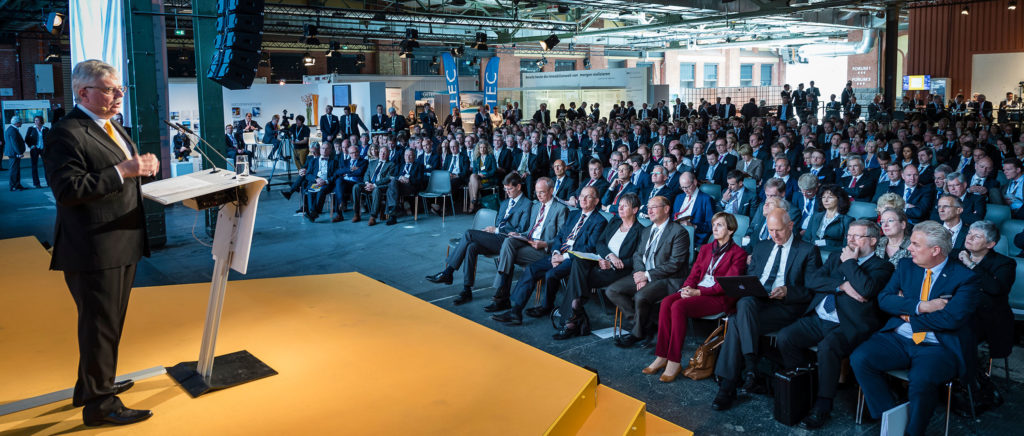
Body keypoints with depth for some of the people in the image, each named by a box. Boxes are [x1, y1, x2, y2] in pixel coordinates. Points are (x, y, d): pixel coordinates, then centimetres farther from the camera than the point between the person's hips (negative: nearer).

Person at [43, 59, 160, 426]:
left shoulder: (110, 128, 15)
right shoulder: (67, 134, -17)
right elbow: (66, 190, -25)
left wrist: (142, 166, 1)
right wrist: (120, 172, -29)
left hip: (121, 244, 10)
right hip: (94, 251, -10)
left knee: (109, 323, 22)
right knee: (100, 326, 0)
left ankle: (95, 384, 39)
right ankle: (99, 403, 13)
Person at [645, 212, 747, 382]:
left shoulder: (738, 253, 0)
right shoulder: (706, 249, 22)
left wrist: (698, 292, -18)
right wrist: (687, 288, -7)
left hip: (720, 298, -6)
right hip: (697, 290, 6)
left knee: (678, 306, -32)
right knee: (666, 302, -25)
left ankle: (674, 362, -26)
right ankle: (662, 357, -23)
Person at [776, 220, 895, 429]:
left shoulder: (882, 267, 5)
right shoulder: (837, 257, 22)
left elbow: (866, 289, -17)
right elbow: (812, 280, 7)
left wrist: (850, 262, -4)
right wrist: (842, 286, -8)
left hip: (848, 326, -6)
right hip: (818, 318, 6)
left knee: (827, 347, -33)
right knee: (785, 337, -16)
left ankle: (822, 407, -17)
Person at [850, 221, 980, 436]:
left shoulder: (964, 277, -4)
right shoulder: (906, 266, 12)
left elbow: (951, 319, -15)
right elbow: (884, 298, 2)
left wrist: (908, 315, -6)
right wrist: (919, 307, -12)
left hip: (937, 348, -5)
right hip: (898, 339, 5)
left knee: (921, 381, -34)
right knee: (859, 358, -20)